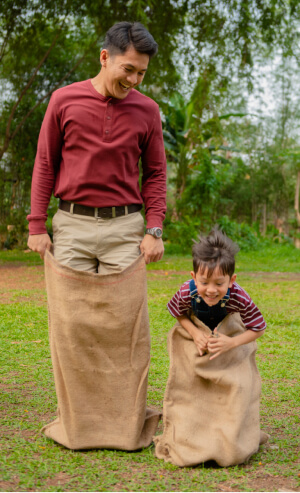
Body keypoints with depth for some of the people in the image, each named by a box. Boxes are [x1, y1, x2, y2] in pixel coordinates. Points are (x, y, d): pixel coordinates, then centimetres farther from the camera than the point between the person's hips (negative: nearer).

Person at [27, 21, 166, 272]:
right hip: (73, 224, 0)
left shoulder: (147, 110, 5)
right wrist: (37, 226, 3)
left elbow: (155, 173, 10)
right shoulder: (64, 100, 2)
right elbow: (45, 164, 7)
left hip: (124, 226, 1)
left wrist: (154, 230, 0)